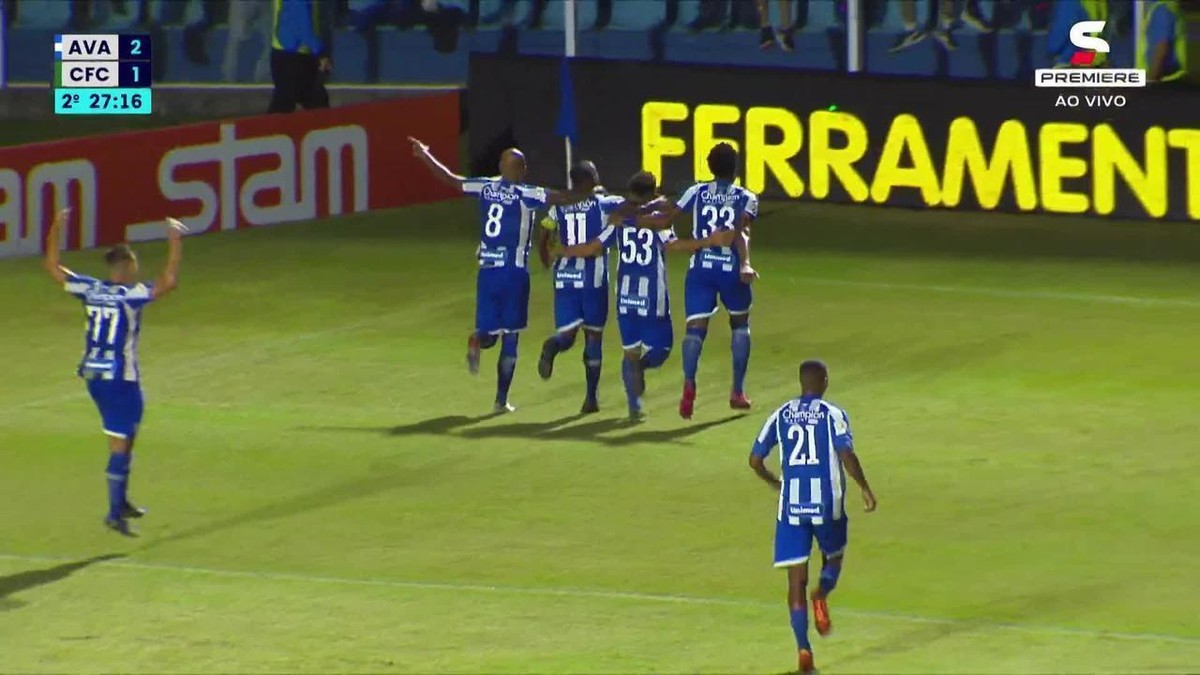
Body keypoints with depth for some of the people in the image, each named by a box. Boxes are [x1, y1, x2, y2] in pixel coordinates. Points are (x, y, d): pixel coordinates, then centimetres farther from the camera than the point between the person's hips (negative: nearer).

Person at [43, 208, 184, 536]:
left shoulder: (90, 289, 1)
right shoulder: (131, 295, -16)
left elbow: (53, 267, 11)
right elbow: (169, 282, -28)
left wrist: (56, 228, 15)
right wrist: (175, 242, -22)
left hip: (93, 374, 7)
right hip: (121, 378, -7)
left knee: (123, 437, 22)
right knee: (120, 444, -2)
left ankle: (121, 501, 31)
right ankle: (115, 512, -4)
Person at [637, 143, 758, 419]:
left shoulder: (697, 193, 5)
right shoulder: (746, 198, 1)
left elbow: (665, 220, 0)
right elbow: (741, 233, -15)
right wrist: (745, 265, -25)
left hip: (700, 269, 1)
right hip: (731, 269, -1)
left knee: (696, 326, -5)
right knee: (740, 323, 22)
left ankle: (689, 383, -32)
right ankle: (737, 391, 22)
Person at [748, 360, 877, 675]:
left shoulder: (781, 416, 7)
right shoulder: (833, 415, -3)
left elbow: (755, 460, 7)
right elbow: (847, 455, -15)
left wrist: (775, 483, 25)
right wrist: (865, 489, -2)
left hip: (791, 505, 2)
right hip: (827, 501, -2)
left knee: (797, 578, 4)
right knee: (833, 557, 23)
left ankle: (803, 648, -6)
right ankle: (822, 594, -11)